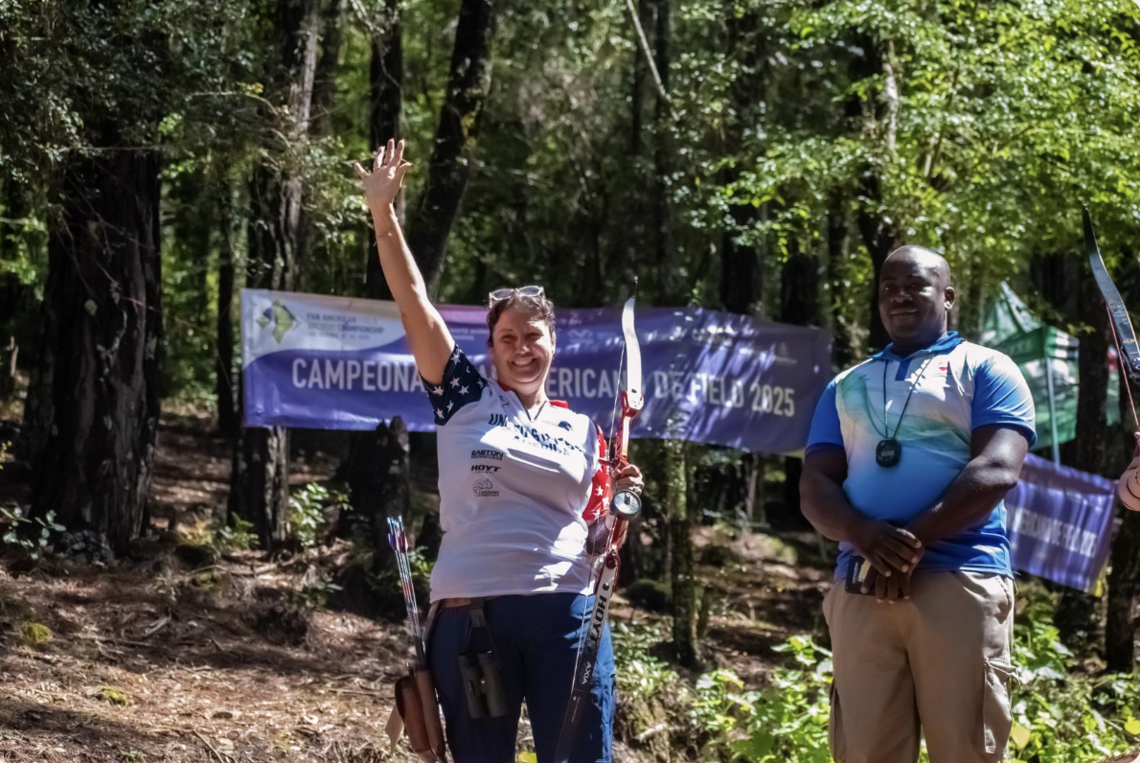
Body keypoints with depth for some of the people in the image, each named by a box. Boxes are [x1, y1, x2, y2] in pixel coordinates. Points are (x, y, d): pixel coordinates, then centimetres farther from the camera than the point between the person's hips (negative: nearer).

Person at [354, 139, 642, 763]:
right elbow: (412, 300, 2)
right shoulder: (465, 400, 8)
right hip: (469, 616, -1)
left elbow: (598, 539, 15)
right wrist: (382, 212, -4)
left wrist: (621, 507, -6)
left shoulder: (582, 431, 13)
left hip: (566, 614, 1)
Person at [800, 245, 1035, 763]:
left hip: (961, 583, -4)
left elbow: (997, 470, -5)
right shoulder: (847, 387, 24)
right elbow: (815, 486, 13)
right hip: (860, 589, 4)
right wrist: (866, 536, -10)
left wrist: (913, 542, -14)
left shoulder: (983, 369, 10)